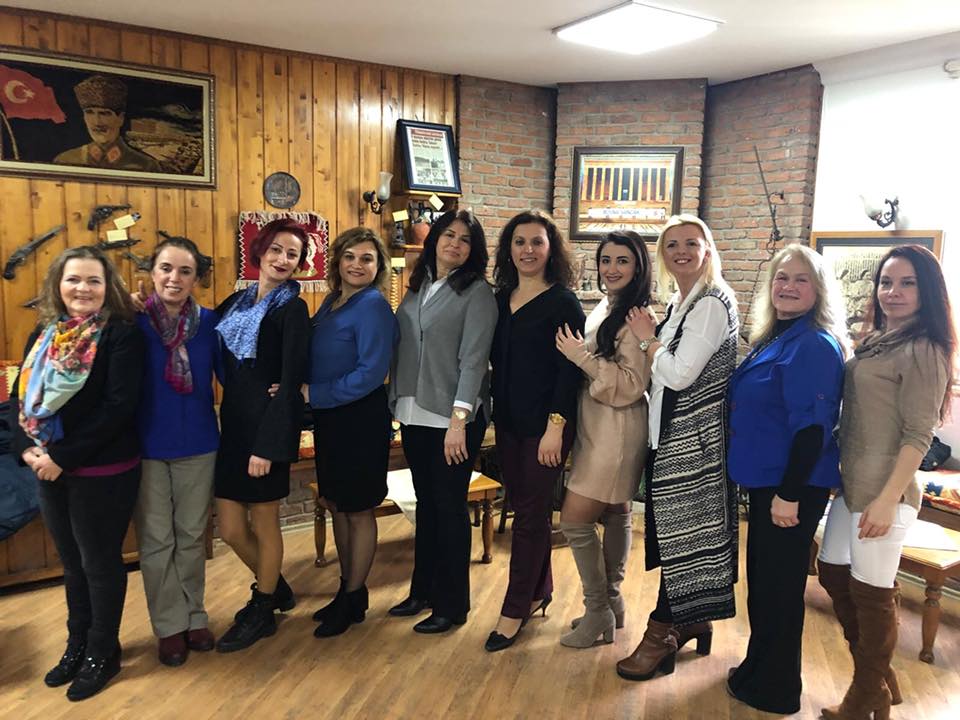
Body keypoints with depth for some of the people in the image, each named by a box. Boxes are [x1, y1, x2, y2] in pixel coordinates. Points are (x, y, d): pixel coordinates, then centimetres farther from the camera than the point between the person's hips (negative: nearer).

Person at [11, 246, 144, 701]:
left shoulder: (121, 334, -12)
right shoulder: (44, 334, 8)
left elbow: (119, 406, -20)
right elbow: (21, 396, 9)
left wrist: (63, 457, -19)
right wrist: (26, 447, -8)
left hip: (102, 472, -6)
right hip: (49, 470, 6)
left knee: (100, 563, 9)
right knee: (72, 563, 19)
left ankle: (102, 653, 27)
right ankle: (77, 645, 37)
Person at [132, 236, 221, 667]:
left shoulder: (208, 322, -3)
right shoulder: (133, 321, -8)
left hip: (197, 446, 2)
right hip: (146, 447, -1)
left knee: (191, 536, 15)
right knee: (156, 540, 10)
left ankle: (194, 617, 32)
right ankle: (169, 626, 27)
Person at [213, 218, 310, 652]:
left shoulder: (292, 309, -10)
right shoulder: (237, 301, 11)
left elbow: (290, 382, -16)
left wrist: (268, 445, -20)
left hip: (267, 426, -7)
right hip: (233, 424, 7)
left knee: (264, 523, 8)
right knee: (230, 528, 11)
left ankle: (262, 611, 29)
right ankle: (275, 587, 37)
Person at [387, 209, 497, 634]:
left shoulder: (477, 292, -7)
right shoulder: (418, 288, 12)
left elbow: (473, 359, -14)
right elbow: (401, 349, 12)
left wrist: (459, 420, -19)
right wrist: (397, 401, 7)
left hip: (452, 419, -6)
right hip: (413, 415, 6)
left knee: (450, 508, 3)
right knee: (425, 504, 17)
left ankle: (452, 604, 18)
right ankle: (423, 590, 32)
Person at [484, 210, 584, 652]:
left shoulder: (563, 302, -8)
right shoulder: (501, 298, 9)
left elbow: (569, 370, -13)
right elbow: (498, 360, 12)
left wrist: (555, 426, -18)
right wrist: (497, 412, 8)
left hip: (545, 425, -6)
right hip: (509, 420, 6)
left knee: (530, 515, 1)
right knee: (524, 508, 14)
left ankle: (515, 610, 13)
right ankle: (539, 591, 32)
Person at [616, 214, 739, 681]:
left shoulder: (713, 304, -15)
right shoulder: (677, 303, 13)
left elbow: (680, 374, -21)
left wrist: (647, 339, -8)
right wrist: (651, 339, 3)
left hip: (695, 437, -9)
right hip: (671, 433, 9)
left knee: (684, 535, 1)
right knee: (679, 532, 17)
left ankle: (663, 634, 13)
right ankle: (692, 622, 32)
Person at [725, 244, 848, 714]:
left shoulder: (815, 345, -17)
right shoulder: (773, 339, 11)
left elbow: (812, 426, -23)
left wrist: (790, 493, -23)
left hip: (793, 487, -9)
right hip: (767, 481, 9)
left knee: (779, 585, 4)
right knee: (763, 579, 19)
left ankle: (773, 690, 21)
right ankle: (760, 670, 36)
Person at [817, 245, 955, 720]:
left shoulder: (923, 350, -11)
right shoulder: (876, 341, 13)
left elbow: (917, 435, -16)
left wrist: (887, 500, -20)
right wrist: (842, 478, 15)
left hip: (883, 491, -9)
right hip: (850, 485, 9)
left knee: (870, 593, 4)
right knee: (833, 575, 16)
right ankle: (879, 679, 35)